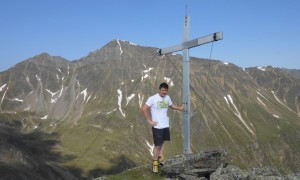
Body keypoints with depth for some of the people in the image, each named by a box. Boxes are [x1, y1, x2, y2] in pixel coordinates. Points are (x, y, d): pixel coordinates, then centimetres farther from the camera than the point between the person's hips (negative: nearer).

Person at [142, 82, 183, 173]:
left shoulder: (167, 98, 2)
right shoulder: (152, 98, -17)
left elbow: (172, 105, 21)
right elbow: (144, 109, -14)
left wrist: (180, 108, 5)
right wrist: (149, 121, -15)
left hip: (166, 125, 6)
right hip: (157, 126, -6)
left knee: (162, 143, 17)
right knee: (157, 145, -1)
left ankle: (160, 158, 32)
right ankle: (155, 163, 14)